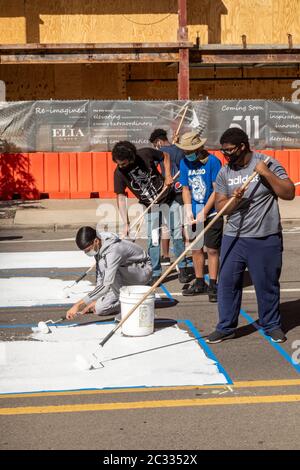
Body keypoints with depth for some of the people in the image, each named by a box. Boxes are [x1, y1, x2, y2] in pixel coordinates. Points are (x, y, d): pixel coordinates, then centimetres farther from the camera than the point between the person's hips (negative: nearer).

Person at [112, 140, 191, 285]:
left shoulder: (146, 153, -19)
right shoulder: (119, 173, -17)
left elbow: (165, 156, 1)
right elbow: (121, 197, -16)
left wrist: (168, 175, -10)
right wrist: (126, 223, -22)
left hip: (168, 197, 0)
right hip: (150, 206, 0)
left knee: (177, 233, 4)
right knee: (153, 239, -3)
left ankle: (182, 268, 19)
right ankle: (155, 273, 11)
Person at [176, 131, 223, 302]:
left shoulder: (213, 161, -13)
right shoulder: (185, 163, 3)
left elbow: (217, 190, -14)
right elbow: (186, 189, 9)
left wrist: (203, 213, -15)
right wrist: (188, 211, -4)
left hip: (212, 213, -5)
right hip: (194, 214, 5)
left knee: (212, 249, -1)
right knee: (196, 249, 10)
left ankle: (213, 285, 8)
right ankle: (199, 283, 23)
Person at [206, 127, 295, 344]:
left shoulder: (268, 164, -5)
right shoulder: (224, 173, 5)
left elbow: (289, 193, -9)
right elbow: (219, 206, 5)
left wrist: (267, 173, -18)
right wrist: (234, 200, -16)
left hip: (266, 239, -3)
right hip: (234, 237, 3)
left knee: (268, 284, 8)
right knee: (227, 282, 3)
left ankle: (272, 325, 25)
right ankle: (226, 327, 16)